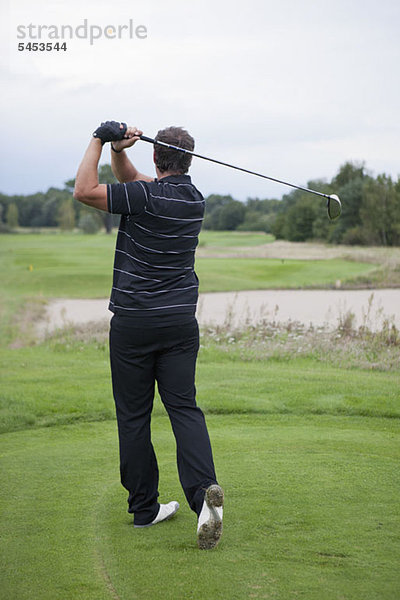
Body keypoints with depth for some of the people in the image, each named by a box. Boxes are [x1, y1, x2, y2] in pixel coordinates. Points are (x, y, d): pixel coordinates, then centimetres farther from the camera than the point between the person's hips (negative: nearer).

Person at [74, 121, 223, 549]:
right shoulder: (194, 198, 8)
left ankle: (145, 508, 13)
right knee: (184, 408, 2)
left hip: (133, 321, -5)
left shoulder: (147, 196, -14)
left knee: (133, 415, 6)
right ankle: (203, 490, -20)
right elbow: (130, 180, 16)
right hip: (180, 320, 5)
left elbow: (84, 190, -13)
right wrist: (117, 150, 0)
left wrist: (100, 140, -5)